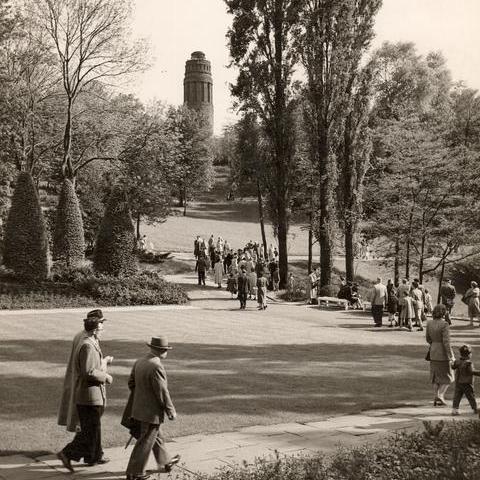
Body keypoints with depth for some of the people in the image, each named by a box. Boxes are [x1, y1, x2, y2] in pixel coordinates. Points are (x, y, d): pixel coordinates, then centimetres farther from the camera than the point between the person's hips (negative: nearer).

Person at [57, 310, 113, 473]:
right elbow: (89, 372, -28)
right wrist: (106, 377, -15)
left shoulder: (80, 337, 6)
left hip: (79, 392, 10)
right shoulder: (88, 345, -24)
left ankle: (94, 456, 31)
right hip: (89, 394, -10)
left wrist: (104, 361, 16)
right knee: (91, 430, -1)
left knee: (91, 427, 20)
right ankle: (67, 454, 0)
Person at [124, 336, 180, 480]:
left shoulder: (139, 362, 1)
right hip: (152, 412, -9)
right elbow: (162, 393, -22)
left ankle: (165, 462, 40)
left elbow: (131, 383, 11)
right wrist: (171, 411, -11)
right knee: (145, 443, 3)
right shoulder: (156, 367, -25)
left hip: (139, 408, 9)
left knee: (157, 436, 24)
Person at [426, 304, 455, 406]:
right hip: (443, 353, -6)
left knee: (436, 377, 16)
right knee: (447, 377, 10)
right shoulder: (444, 324, -21)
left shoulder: (429, 323, -2)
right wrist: (451, 356, -15)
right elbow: (446, 342, -22)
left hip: (433, 352, 6)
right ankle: (440, 395, -6)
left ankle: (436, 399, 16)